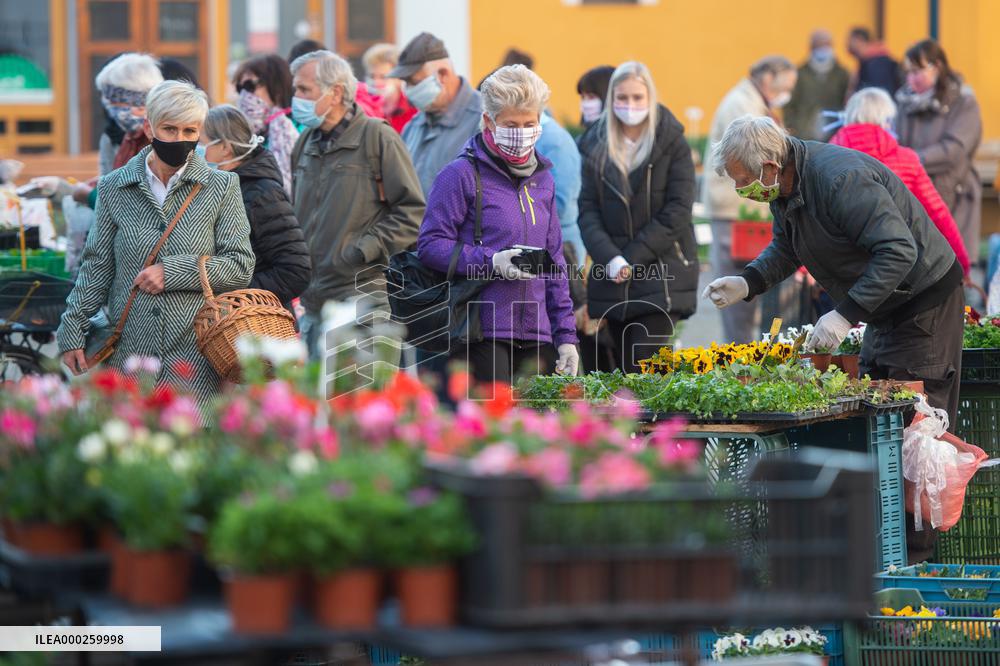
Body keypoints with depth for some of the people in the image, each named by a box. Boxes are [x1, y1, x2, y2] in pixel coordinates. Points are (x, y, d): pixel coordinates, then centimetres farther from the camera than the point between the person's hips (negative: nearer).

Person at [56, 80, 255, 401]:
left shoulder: (221, 187, 3)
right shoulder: (115, 188, 7)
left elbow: (241, 267, -1)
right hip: (129, 351, 1)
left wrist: (172, 272, -10)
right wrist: (72, 331, 3)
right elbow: (97, 266, 11)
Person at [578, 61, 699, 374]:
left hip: (661, 277, -4)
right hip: (614, 278, 4)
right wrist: (609, 258, -13)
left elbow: (677, 210, -6)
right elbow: (587, 208, 3)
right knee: (624, 368, 6)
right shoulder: (596, 146, 9)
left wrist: (633, 257, -12)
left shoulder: (672, 143, 0)